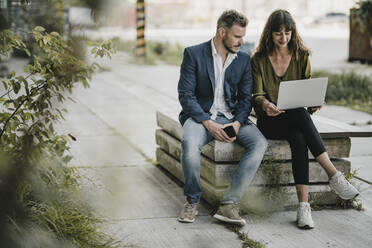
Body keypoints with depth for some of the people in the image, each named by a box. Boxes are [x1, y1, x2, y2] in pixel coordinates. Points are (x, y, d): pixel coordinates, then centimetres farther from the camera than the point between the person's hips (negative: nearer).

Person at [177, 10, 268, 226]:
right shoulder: (194, 54, -3)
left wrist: (237, 123, -15)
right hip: (200, 115, -3)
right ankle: (193, 200, -12)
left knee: (260, 143, -25)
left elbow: (246, 98, 7)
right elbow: (185, 94, -8)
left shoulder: (244, 60, 9)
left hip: (231, 117, 4)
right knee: (190, 143, -37)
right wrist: (208, 123, -20)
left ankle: (229, 204, -26)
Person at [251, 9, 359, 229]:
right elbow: (257, 95, -5)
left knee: (299, 138, -37)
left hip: (296, 123, 2)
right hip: (269, 122, -2)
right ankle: (334, 175, -41)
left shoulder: (302, 57, 8)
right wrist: (265, 105, -30)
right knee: (300, 114, -37)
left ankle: (304, 205, -42)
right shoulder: (259, 60, 3)